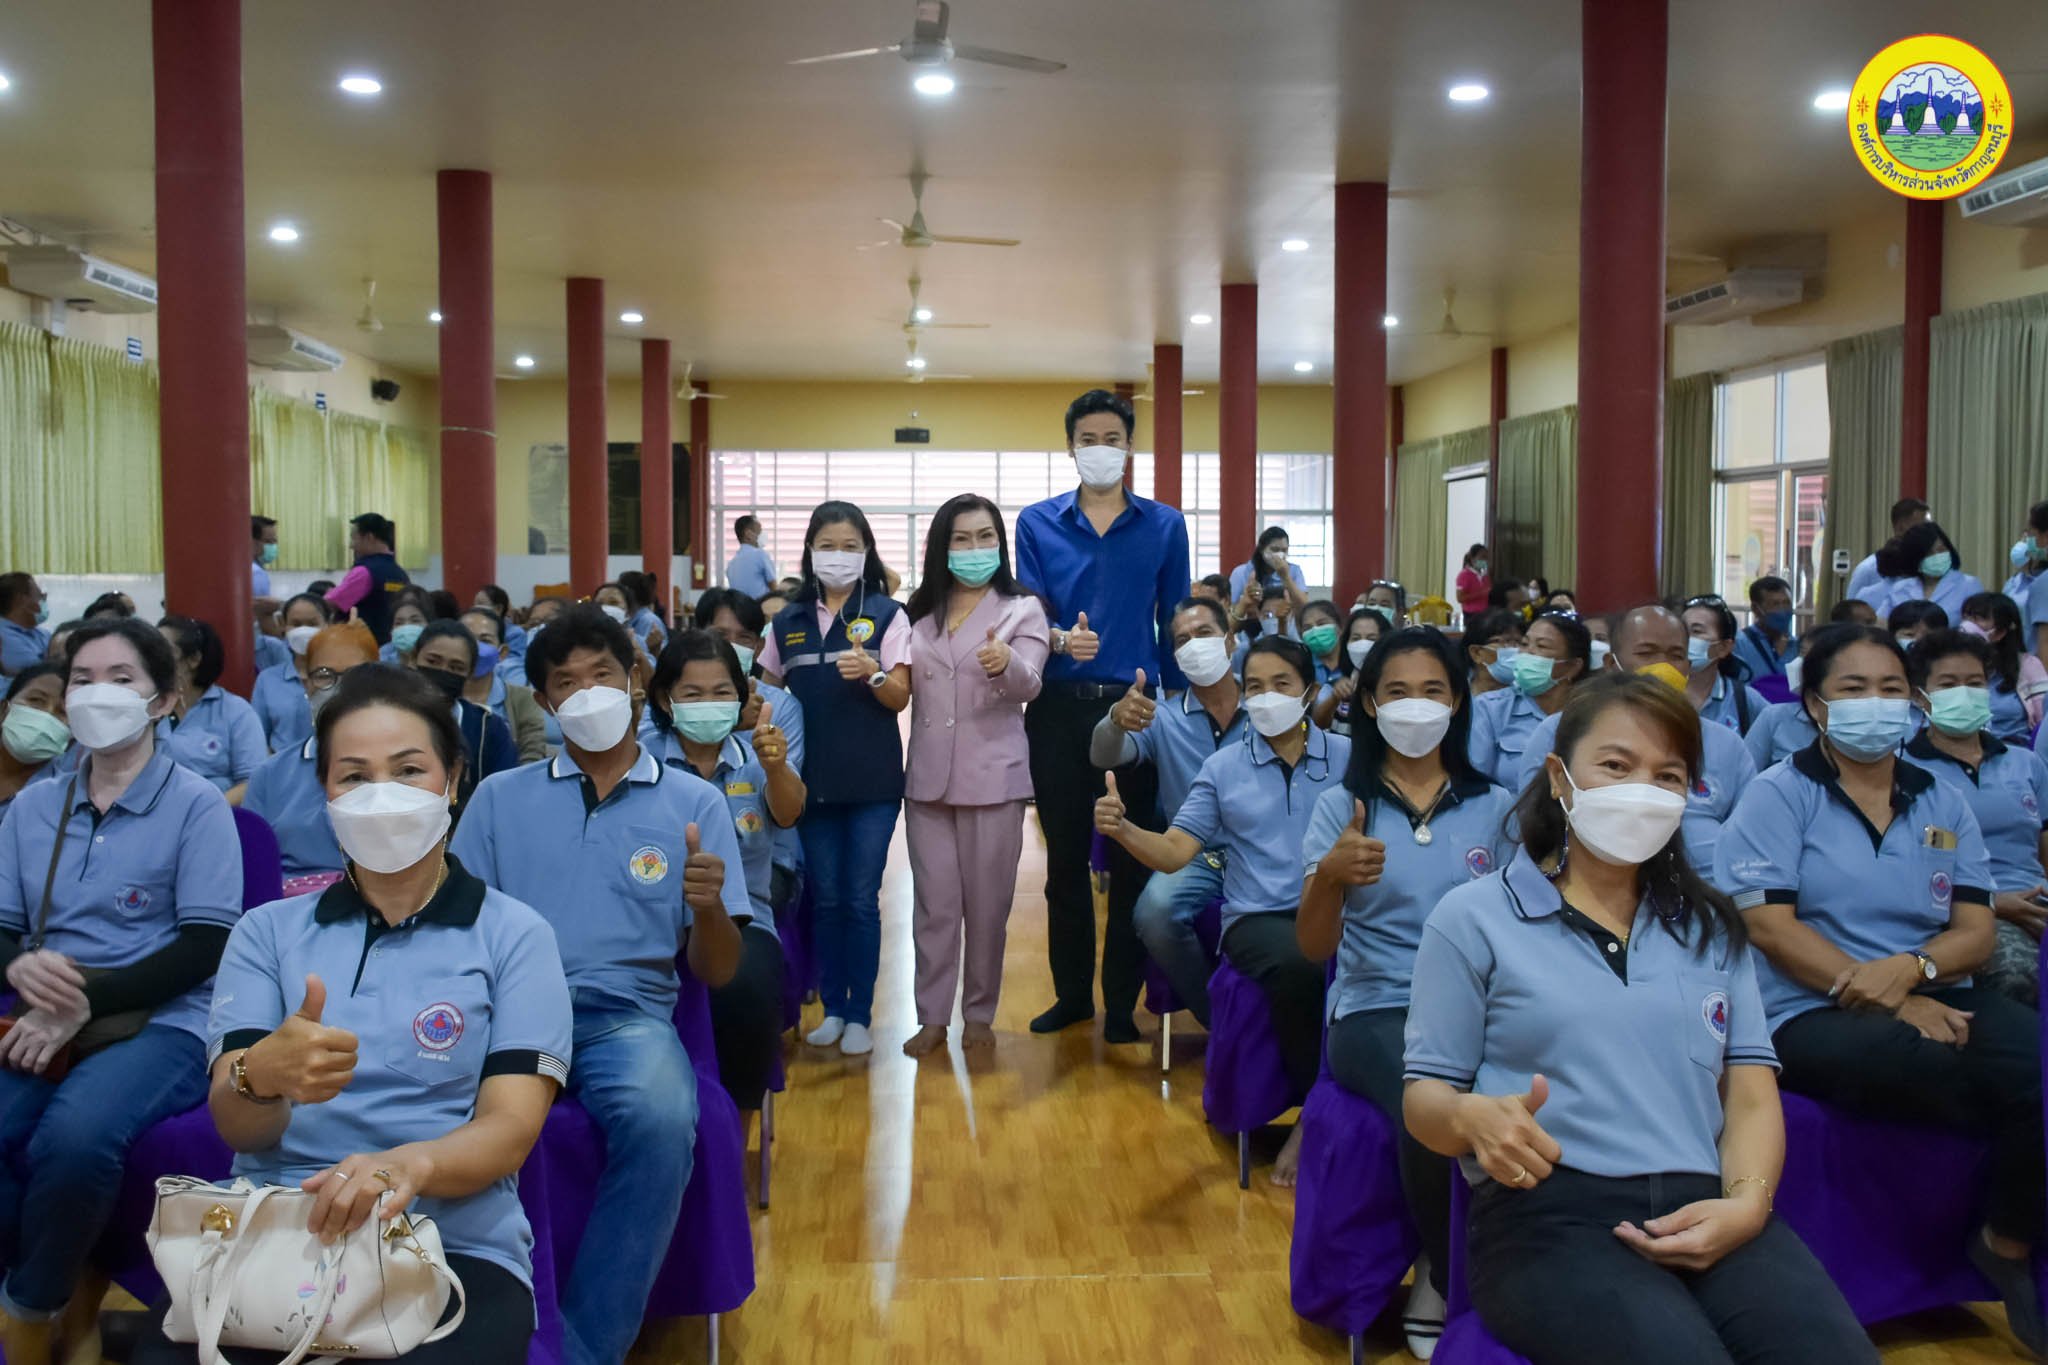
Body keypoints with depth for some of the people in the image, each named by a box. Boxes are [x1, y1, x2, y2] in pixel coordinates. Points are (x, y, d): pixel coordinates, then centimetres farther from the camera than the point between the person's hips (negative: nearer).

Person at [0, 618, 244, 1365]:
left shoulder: (196, 804, 0)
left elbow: (204, 946, -7)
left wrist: (85, 1003, -18)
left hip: (161, 1024, -4)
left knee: (74, 1137, -34)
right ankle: (76, 1293, -1)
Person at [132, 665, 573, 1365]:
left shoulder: (515, 935, 6)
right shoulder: (266, 931, 14)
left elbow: (510, 1129, -4)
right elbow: (236, 1126, 2)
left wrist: (408, 1164, -27)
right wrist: (261, 1076, -23)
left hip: (454, 1246, -2)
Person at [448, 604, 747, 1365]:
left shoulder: (695, 802, 11)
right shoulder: (499, 797, 17)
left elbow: (716, 972, 8)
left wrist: (709, 906, -16)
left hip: (626, 1016, -1)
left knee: (662, 1122, -35)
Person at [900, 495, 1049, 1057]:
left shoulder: (1022, 609, -2)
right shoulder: (920, 612, 9)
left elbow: (1028, 685, -18)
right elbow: (905, 689, 15)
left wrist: (1005, 663, -39)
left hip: (992, 775, -3)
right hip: (928, 775, 3)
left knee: (987, 903, 6)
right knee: (935, 902, 7)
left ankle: (979, 1014, 19)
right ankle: (933, 1016, 16)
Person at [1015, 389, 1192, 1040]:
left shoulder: (1165, 525, 6)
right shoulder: (1038, 523, 5)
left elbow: (1174, 624, 8)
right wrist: (1059, 639, -22)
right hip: (1059, 710, 1)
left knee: (1131, 862, 3)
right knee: (1065, 859, 10)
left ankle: (1121, 1004, 16)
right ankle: (1072, 994, 24)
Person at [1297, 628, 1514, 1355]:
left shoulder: (1495, 806, 11)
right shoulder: (1340, 805, 5)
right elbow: (1314, 949, -5)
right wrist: (1330, 876, -26)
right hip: (1376, 1012, -2)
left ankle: (1446, 1279, -5)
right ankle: (1447, 1281, -4)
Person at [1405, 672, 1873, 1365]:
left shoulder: (1712, 925, 21)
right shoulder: (1473, 917, 6)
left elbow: (1752, 1087, 13)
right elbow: (1425, 1094, 4)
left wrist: (1747, 1203, -7)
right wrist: (1474, 1117, -20)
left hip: (1704, 1212, 4)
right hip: (1548, 1214, -4)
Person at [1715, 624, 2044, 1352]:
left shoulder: (1945, 803, 15)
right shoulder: (1778, 796, 1)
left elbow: (1976, 931, 6)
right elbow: (1771, 927, -9)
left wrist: (1913, 968, -17)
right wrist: (1880, 996, -18)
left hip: (1936, 998, 5)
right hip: (1813, 1012, -4)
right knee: (1912, 1060, -37)